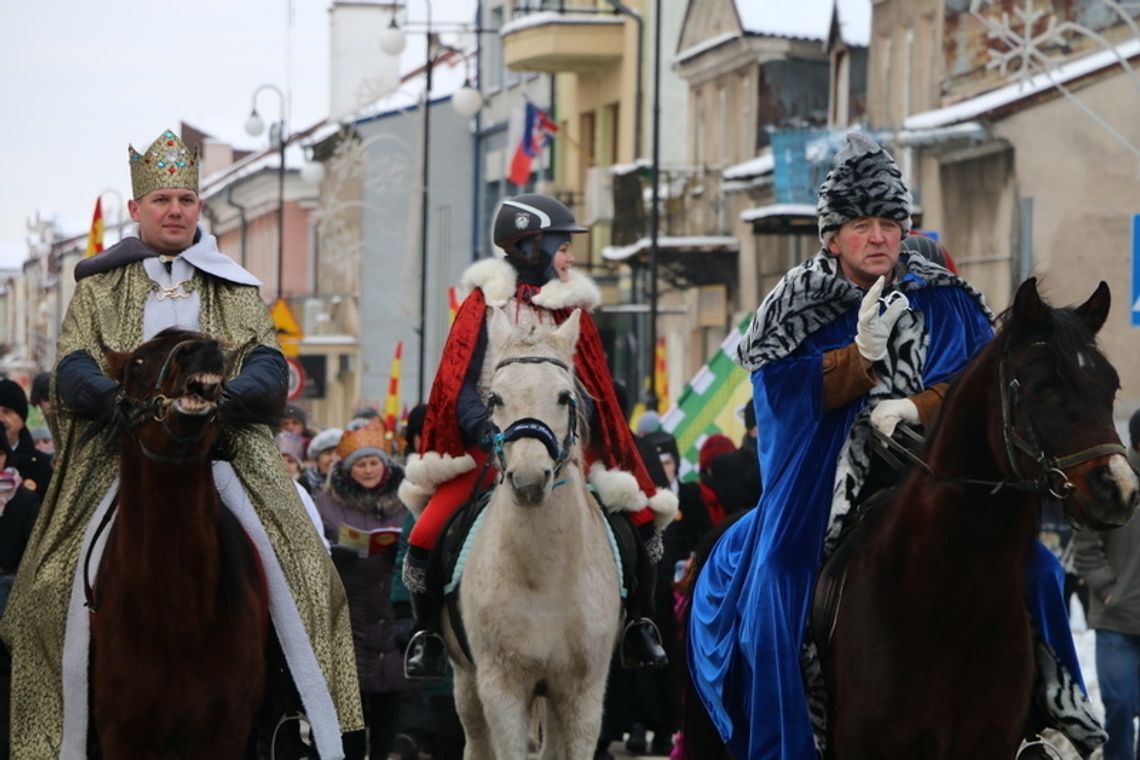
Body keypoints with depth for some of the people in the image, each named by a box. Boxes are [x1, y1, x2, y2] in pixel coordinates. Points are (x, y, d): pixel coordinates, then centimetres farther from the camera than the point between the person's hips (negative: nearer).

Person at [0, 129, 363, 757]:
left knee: (297, 565, -16)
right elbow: (73, 371, 1)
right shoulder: (98, 286, 13)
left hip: (223, 447, 0)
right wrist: (121, 396, -22)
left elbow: (268, 367, 3)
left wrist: (228, 393, -20)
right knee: (63, 584, -15)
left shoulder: (237, 289, 16)